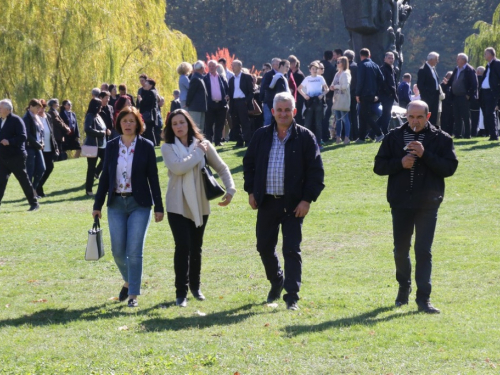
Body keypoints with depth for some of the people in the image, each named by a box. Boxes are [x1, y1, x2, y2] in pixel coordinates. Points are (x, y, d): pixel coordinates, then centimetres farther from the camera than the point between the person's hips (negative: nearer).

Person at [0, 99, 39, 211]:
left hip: (16, 157, -7)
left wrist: (9, 142, -27)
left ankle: (34, 203, 12)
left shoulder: (16, 120, -10)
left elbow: (22, 137, -17)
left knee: (24, 180, 1)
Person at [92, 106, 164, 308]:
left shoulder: (146, 146, -2)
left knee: (134, 251, -6)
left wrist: (159, 207, -3)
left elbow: (153, 177, -1)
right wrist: (97, 205, 7)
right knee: (118, 250, 4)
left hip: (139, 204, -3)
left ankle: (133, 295, 2)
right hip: (116, 203, 3)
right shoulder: (112, 146, 5)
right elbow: (105, 176, 9)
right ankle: (128, 281, 32)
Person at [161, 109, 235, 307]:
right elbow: (178, 168, -22)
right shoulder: (168, 148, -4)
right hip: (178, 206, -3)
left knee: (196, 247, 12)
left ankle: (195, 286, 31)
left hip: (200, 205, 3)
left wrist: (230, 189, -5)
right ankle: (181, 292, -4)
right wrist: (198, 152, -15)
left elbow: (221, 168, 7)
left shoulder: (203, 144, 1)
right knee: (183, 247, -12)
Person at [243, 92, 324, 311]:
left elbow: (316, 171, -4)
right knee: (264, 247, 12)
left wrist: (307, 199, -10)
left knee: (291, 250, -5)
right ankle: (276, 282, 37)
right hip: (266, 202, 4)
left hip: (293, 204, -4)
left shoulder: (305, 137, -4)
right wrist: (251, 191, 7)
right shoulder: (261, 136, 6)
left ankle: (292, 297, -1)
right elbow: (249, 163, 15)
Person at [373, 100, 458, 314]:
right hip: (400, 202, 3)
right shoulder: (395, 137, 5)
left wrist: (425, 155, -18)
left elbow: (450, 167, -9)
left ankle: (423, 298, -4)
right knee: (401, 250, 13)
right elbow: (379, 166, 4)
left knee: (423, 251, -6)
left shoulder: (441, 139, 0)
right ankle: (404, 288, 34)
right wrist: (400, 163, -14)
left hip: (427, 205, -3)